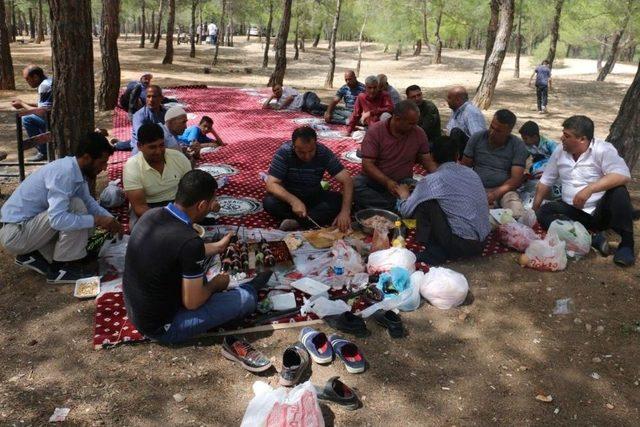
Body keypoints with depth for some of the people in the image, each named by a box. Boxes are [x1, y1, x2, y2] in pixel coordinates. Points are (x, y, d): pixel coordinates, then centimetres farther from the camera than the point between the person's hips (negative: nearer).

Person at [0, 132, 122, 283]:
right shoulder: (65, 172, -27)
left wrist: (110, 219, 1)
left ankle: (32, 255, 12)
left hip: (27, 224, 9)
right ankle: (60, 269, -11)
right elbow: (57, 219, -36)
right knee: (76, 207, -21)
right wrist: (96, 220, -25)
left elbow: (88, 200, 16)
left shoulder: (75, 169, 0)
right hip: (15, 233, -9)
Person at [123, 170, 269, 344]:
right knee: (246, 299, -3)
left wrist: (216, 247, 24)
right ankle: (249, 290, 31)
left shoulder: (152, 214, -8)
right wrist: (214, 284, -1)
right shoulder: (190, 242, -32)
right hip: (160, 328, -8)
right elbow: (192, 302, -21)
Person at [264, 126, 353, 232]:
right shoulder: (284, 152, -23)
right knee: (269, 202, -32)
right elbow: (271, 184, -27)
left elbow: (346, 180, -21)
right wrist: (294, 201, -43)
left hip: (314, 196, 2)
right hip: (289, 196, -1)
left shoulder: (324, 153, -19)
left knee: (339, 200, -26)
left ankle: (297, 222, -31)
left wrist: (345, 211, -35)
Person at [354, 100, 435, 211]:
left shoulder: (419, 134, -3)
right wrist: (387, 182, -31)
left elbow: (427, 160, 7)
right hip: (375, 179, -2)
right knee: (354, 186, -32)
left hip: (403, 181, 2)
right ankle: (393, 208, -26)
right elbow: (367, 164, -17)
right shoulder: (375, 131, -13)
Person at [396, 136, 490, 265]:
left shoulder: (431, 180, -8)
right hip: (481, 243, 6)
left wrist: (404, 195, 25)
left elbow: (406, 211, 0)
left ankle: (435, 251, 2)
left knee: (424, 203, 0)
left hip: (460, 244, -6)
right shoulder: (472, 173, 9)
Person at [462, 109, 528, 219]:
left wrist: (495, 195, -22)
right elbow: (464, 166, 7)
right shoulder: (477, 138, 4)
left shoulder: (518, 146, -1)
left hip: (504, 191, -1)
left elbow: (516, 179, -7)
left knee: (518, 216, -32)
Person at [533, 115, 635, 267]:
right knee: (544, 212, -20)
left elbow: (624, 176, -29)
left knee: (618, 192, -33)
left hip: (601, 211, -4)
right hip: (574, 212, 4)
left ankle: (626, 244, -21)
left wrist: (589, 189, -38)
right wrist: (534, 209, 9)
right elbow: (545, 182, 12)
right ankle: (592, 239, -27)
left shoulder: (603, 150, -12)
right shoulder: (559, 153, 5)